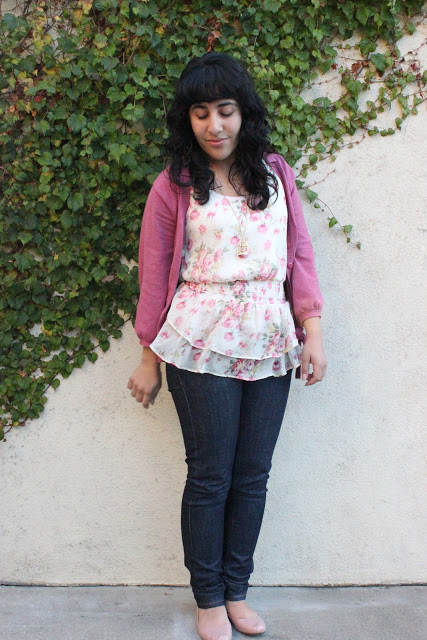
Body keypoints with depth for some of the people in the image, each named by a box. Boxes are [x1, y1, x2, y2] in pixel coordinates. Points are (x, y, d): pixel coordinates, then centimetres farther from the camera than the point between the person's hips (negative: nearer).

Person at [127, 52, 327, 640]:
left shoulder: (276, 173, 9)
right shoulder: (174, 186, 0)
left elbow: (300, 254, 10)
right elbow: (154, 276, 2)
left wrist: (313, 332, 1)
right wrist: (150, 359, 3)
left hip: (271, 347, 3)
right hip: (203, 347, -3)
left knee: (253, 476, 9)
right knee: (210, 476, 4)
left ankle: (237, 590, 25)